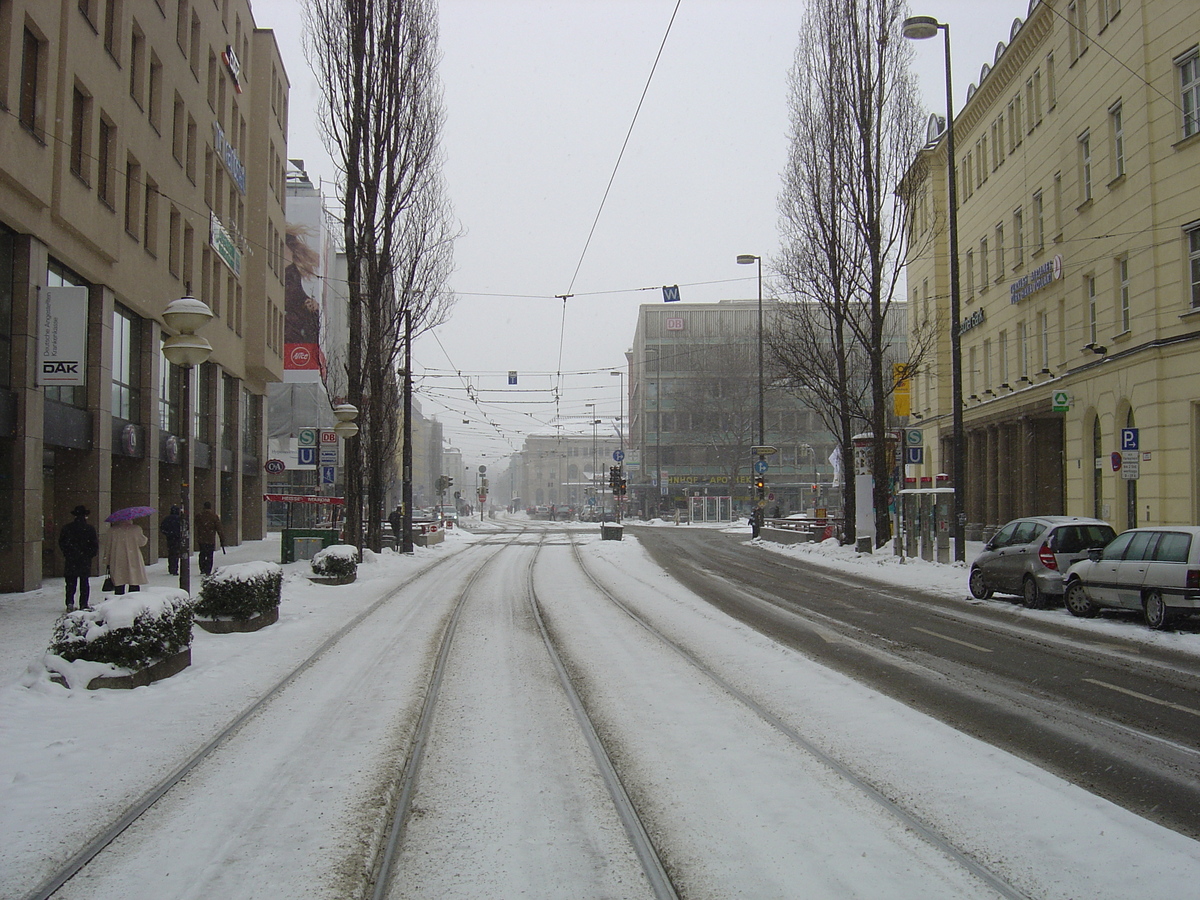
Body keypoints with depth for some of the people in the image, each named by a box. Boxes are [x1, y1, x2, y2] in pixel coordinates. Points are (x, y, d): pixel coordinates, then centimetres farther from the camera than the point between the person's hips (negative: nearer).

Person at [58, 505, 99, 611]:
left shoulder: (67, 527, 1)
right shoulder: (90, 528, -6)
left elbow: (61, 542, 5)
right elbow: (95, 544, -6)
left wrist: (66, 554, 16)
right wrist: (91, 554, 9)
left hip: (71, 560, 1)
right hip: (85, 560, -1)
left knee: (71, 583, 7)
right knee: (84, 584, 5)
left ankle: (70, 603, -5)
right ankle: (83, 604, 4)